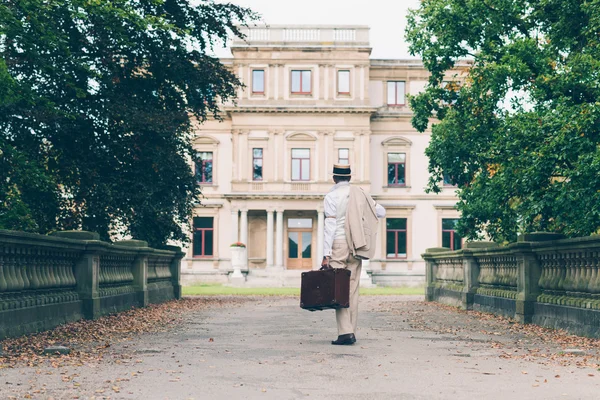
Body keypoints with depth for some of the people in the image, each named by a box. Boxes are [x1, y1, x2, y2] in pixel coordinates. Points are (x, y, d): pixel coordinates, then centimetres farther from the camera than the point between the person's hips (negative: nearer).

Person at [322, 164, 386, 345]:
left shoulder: (332, 196, -6)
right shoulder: (360, 193, 9)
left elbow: (329, 227, -12)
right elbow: (381, 212, 18)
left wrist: (326, 255, -13)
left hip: (338, 245, -5)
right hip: (356, 247, 5)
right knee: (353, 289, 9)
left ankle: (345, 332, -14)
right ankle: (351, 332, 11)